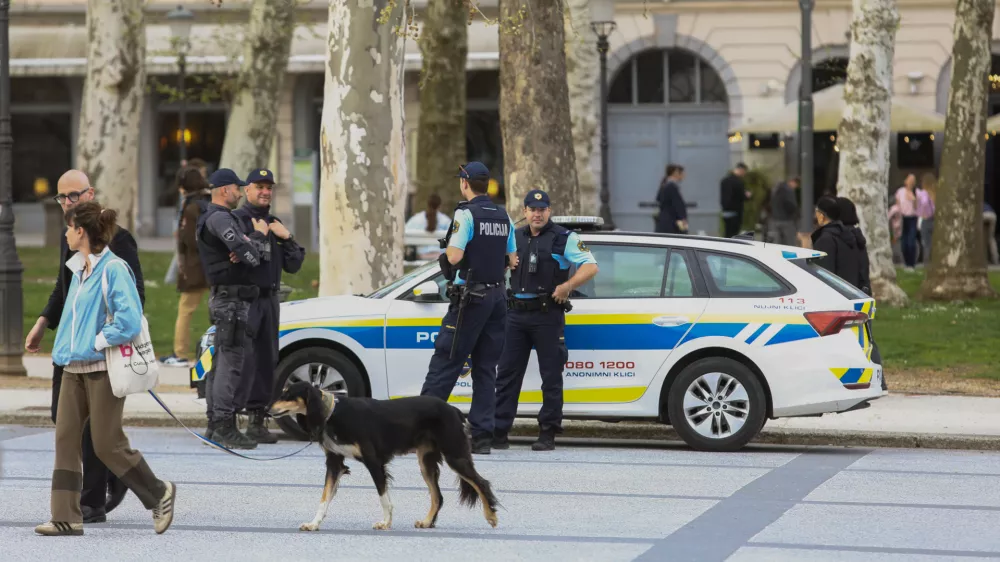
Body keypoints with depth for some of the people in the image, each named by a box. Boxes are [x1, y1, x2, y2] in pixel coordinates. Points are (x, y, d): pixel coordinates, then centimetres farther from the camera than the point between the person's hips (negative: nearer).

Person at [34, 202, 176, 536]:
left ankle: (159, 494, 15)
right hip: (74, 368, 8)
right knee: (66, 438, 1)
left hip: (103, 369, -8)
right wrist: (63, 350, 11)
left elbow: (130, 320, -21)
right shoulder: (79, 270, 12)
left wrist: (97, 343, -17)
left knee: (107, 444, -4)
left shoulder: (113, 269, -14)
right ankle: (67, 518, 2)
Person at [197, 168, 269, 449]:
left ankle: (215, 425, 17)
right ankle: (224, 426, -12)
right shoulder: (219, 219, -14)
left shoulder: (223, 218, 19)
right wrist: (259, 235, -3)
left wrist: (249, 247, -12)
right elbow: (251, 255, -23)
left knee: (221, 363, 13)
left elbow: (262, 253, 11)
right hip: (232, 298, -11)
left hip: (223, 298, 11)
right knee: (232, 362, -11)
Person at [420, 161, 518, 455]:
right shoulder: (503, 217, 11)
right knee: (486, 369, 7)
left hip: (470, 299, -6)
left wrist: (447, 250, 3)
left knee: (445, 363, -5)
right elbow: (512, 260, 15)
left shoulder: (466, 214, -11)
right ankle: (482, 436, 3)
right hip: (497, 296, 6)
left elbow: (454, 257, -18)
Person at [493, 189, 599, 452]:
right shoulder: (515, 238, 16)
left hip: (547, 315, -5)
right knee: (506, 373, 2)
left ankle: (548, 434, 4)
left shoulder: (564, 238, 0)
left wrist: (567, 286, -18)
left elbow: (591, 267, -6)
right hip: (516, 313, 5)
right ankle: (498, 432, 3)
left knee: (551, 376, 0)